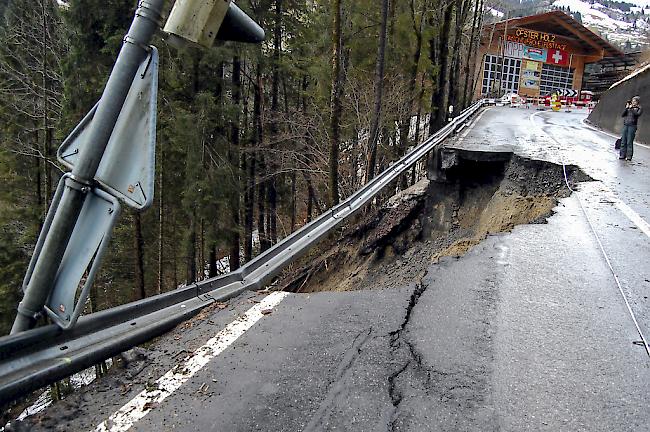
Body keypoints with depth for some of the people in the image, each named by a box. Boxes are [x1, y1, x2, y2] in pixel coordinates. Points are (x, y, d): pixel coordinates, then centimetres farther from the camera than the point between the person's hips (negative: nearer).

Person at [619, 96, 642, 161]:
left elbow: (637, 114, -15)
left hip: (632, 126, -5)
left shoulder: (639, 109, 3)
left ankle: (629, 156, -4)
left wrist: (631, 108, -10)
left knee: (629, 142, -7)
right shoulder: (629, 108, 15)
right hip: (625, 125, 5)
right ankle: (622, 155, 8)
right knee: (623, 141, 3)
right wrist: (626, 108, -2)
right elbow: (623, 115, 8)